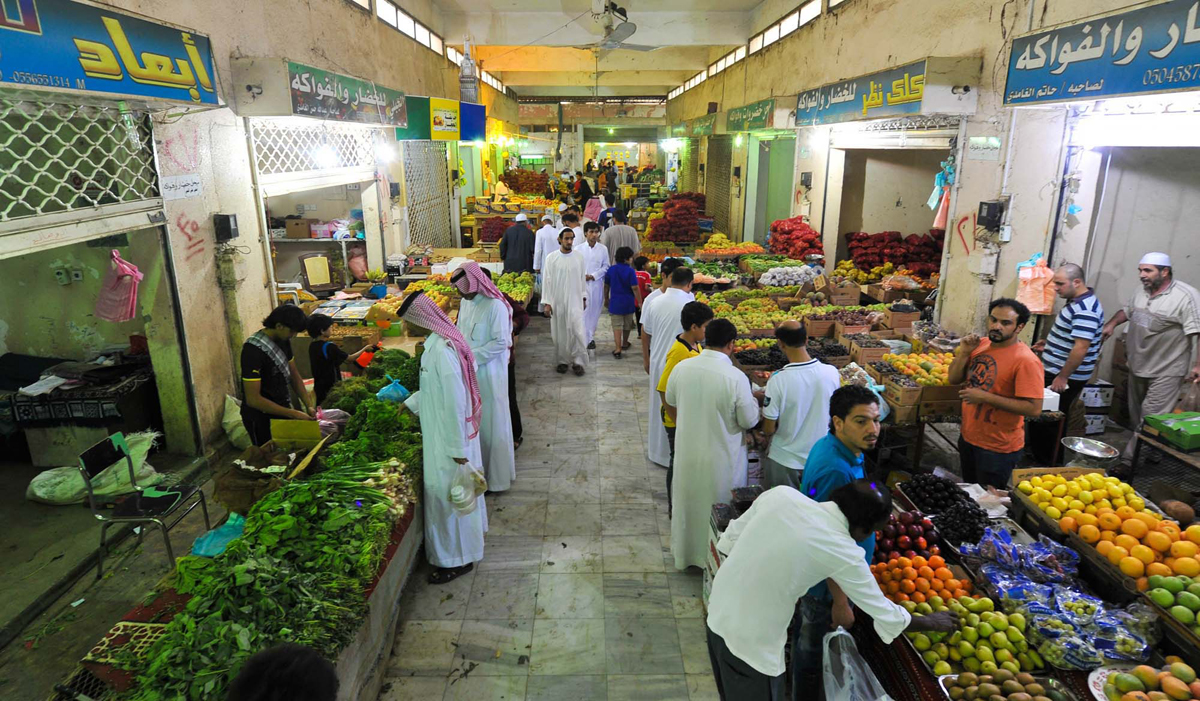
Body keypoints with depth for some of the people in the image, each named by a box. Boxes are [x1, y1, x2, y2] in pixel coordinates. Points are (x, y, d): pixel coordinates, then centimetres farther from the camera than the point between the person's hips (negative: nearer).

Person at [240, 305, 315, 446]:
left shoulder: (283, 340, -1)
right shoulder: (254, 350, -25)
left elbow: (294, 375, 8)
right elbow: (253, 399, -26)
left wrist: (309, 405, -4)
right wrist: (294, 414, -25)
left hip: (281, 411, 7)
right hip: (261, 418, -7)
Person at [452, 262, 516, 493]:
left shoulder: (496, 307, -19)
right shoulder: (466, 302, 6)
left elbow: (500, 343, -20)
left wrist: (472, 356, -21)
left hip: (489, 373, -7)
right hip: (469, 372, 7)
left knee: (491, 423, 4)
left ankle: (497, 476, 20)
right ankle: (477, 469, 32)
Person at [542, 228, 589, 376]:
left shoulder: (579, 258, 0)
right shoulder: (551, 258, -3)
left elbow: (583, 279, 8)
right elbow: (547, 281, -2)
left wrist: (584, 298, 9)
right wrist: (546, 302, -4)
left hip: (575, 301, 0)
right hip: (557, 301, 0)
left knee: (577, 330, -8)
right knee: (559, 333, 7)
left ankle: (578, 361, 3)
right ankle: (562, 361, 21)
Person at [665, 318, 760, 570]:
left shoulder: (681, 368, -11)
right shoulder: (736, 377, -24)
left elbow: (671, 401, 7)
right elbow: (749, 421, -13)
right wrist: (753, 400, 6)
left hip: (687, 453, 4)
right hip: (721, 458, -4)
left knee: (688, 502, 23)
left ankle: (685, 554, 40)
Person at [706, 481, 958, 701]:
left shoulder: (781, 494, -8)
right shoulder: (843, 552, -18)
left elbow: (731, 538, 2)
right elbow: (887, 616, -4)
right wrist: (933, 622, 14)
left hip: (719, 613, 6)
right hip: (751, 640, -6)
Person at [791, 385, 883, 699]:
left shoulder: (829, 446, -5)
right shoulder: (836, 471, -35)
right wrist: (840, 602, -23)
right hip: (829, 581, -9)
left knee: (808, 633, 29)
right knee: (816, 648, 15)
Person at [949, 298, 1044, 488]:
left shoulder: (1026, 361, -22)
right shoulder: (981, 345, 0)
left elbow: (1034, 408, -26)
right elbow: (954, 379, 6)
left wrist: (986, 397, -27)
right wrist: (963, 353, -11)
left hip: (998, 449, -7)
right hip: (968, 437, 7)